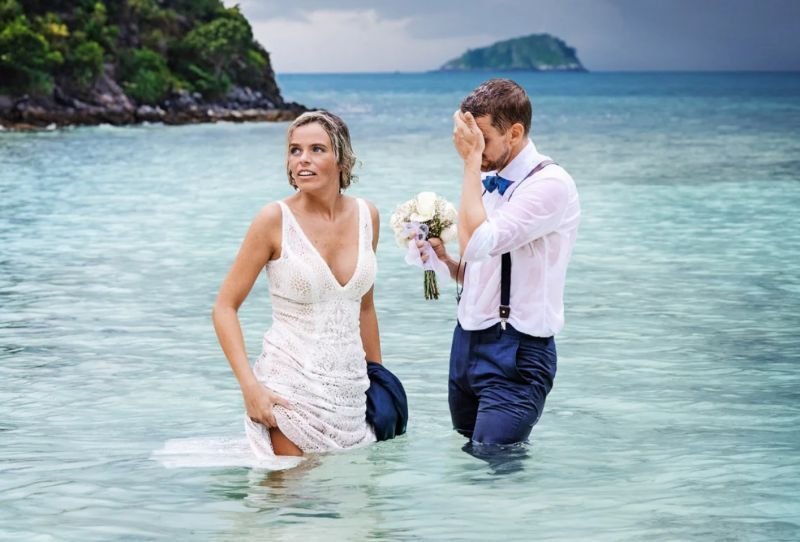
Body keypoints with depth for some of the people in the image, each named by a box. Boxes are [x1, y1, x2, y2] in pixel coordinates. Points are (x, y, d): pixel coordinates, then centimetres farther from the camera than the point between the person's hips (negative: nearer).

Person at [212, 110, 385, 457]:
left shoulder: (366, 216, 5)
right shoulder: (275, 219, -8)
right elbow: (225, 308, -7)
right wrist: (250, 386, -17)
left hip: (350, 388, 5)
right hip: (291, 386, -4)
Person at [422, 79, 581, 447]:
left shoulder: (550, 184, -13)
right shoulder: (488, 183, 13)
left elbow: (478, 242, -25)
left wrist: (471, 161, -18)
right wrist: (445, 261, 1)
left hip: (516, 356, -9)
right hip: (467, 345, 9)